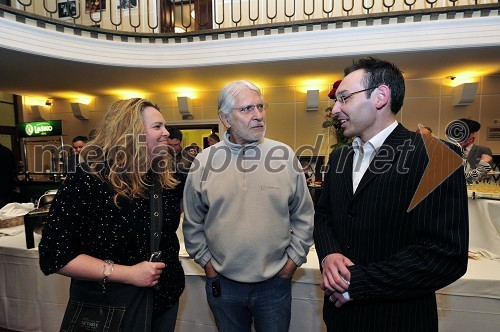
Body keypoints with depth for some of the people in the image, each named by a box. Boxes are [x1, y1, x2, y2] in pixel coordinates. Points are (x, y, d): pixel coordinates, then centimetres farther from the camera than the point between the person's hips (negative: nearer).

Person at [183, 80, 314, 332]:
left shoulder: (285, 156, -8)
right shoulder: (204, 161, -7)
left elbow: (303, 216, 0)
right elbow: (193, 223, 3)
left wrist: (293, 259, 0)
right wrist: (206, 262, 3)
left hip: (275, 282, 0)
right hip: (222, 283, 1)